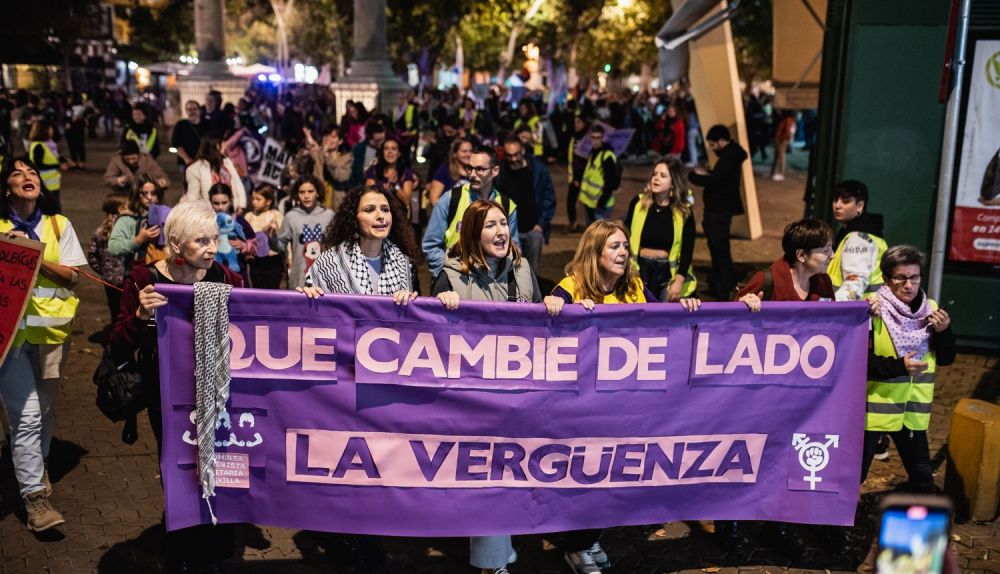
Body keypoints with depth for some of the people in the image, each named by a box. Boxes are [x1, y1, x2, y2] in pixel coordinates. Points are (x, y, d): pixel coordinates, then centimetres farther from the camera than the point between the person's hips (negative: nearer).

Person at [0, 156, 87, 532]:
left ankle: (36, 466, 38)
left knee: (45, 408, 14)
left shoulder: (59, 226, 6)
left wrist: (36, 258, -14)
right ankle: (34, 496, -4)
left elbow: (72, 276, -2)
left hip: (52, 328, 2)